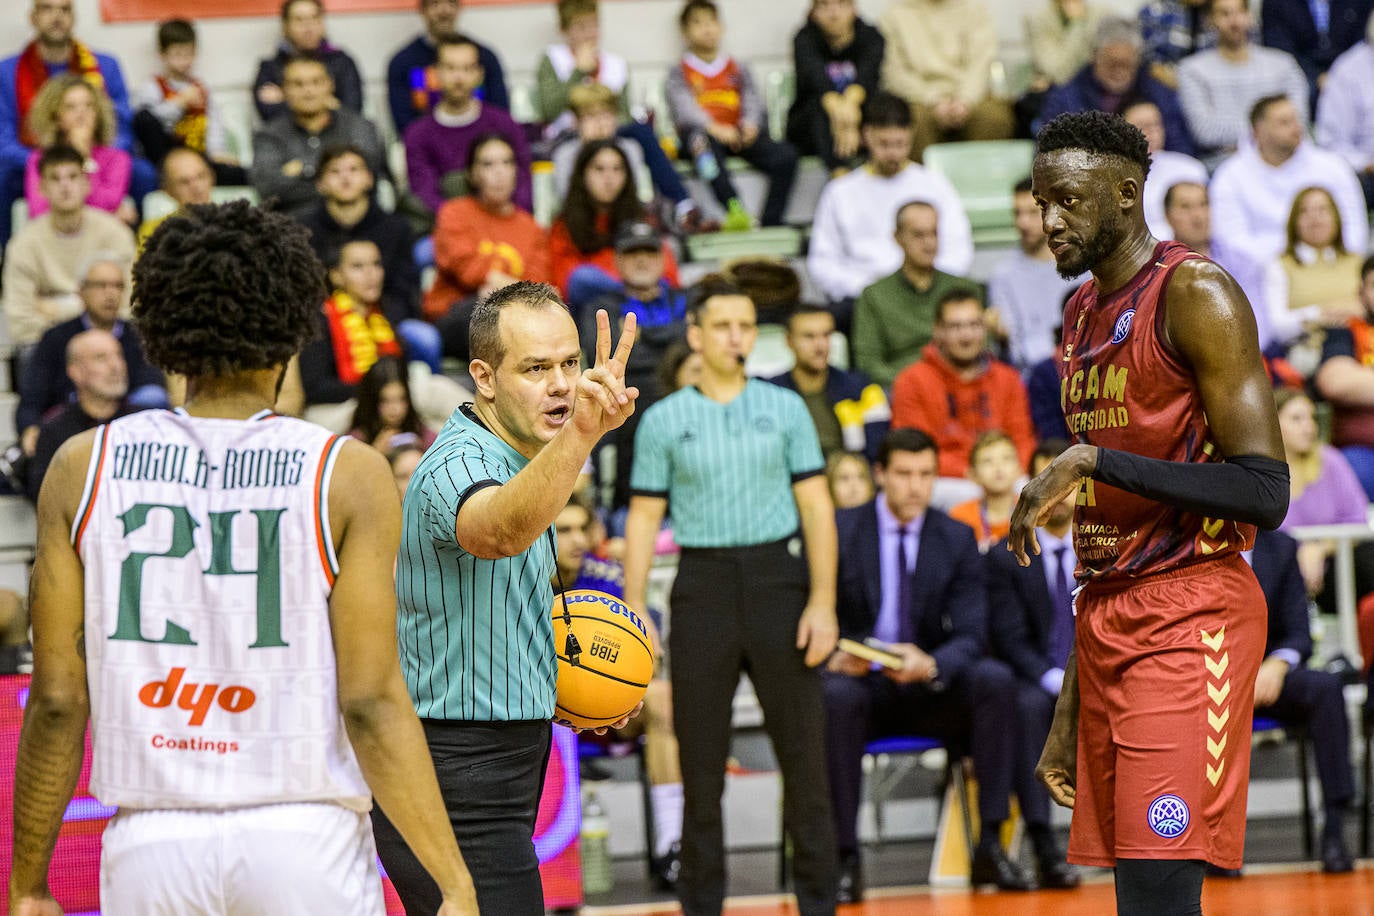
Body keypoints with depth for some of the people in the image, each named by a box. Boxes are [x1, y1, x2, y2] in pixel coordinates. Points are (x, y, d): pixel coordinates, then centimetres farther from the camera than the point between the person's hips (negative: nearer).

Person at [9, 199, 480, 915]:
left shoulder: (83, 468, 2)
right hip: (307, 840, -2)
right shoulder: (347, 475, -4)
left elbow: (58, 699, 2)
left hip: (151, 848, 2)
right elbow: (371, 702, -8)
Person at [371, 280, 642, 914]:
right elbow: (498, 532, -45)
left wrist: (567, 681, 13)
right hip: (458, 792, -10)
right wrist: (580, 434, -61)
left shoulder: (514, 461, 14)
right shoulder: (457, 466, -19)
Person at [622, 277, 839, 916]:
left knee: (803, 746, -1)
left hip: (777, 576, 0)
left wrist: (822, 602, -5)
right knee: (700, 755, 3)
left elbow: (816, 506, 4)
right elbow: (643, 520, 5)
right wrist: (634, 615, -2)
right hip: (702, 585, 0)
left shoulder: (785, 408, 5)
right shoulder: (663, 420, 4)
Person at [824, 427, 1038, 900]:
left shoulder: (956, 539, 4)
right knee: (836, 695, -37)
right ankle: (845, 857, -31)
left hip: (930, 692, 2)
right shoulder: (839, 531, -1)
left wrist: (930, 665, -28)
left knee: (995, 679, -27)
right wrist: (831, 656, -27)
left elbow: (970, 635, -4)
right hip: (861, 685, -2)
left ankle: (990, 845, -25)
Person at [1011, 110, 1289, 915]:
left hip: (1191, 618, -9)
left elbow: (1265, 494, -17)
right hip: (1109, 624, 9)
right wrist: (1069, 711, 20)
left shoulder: (1196, 296, -9)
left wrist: (1092, 463, -21)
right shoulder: (1082, 315, 18)